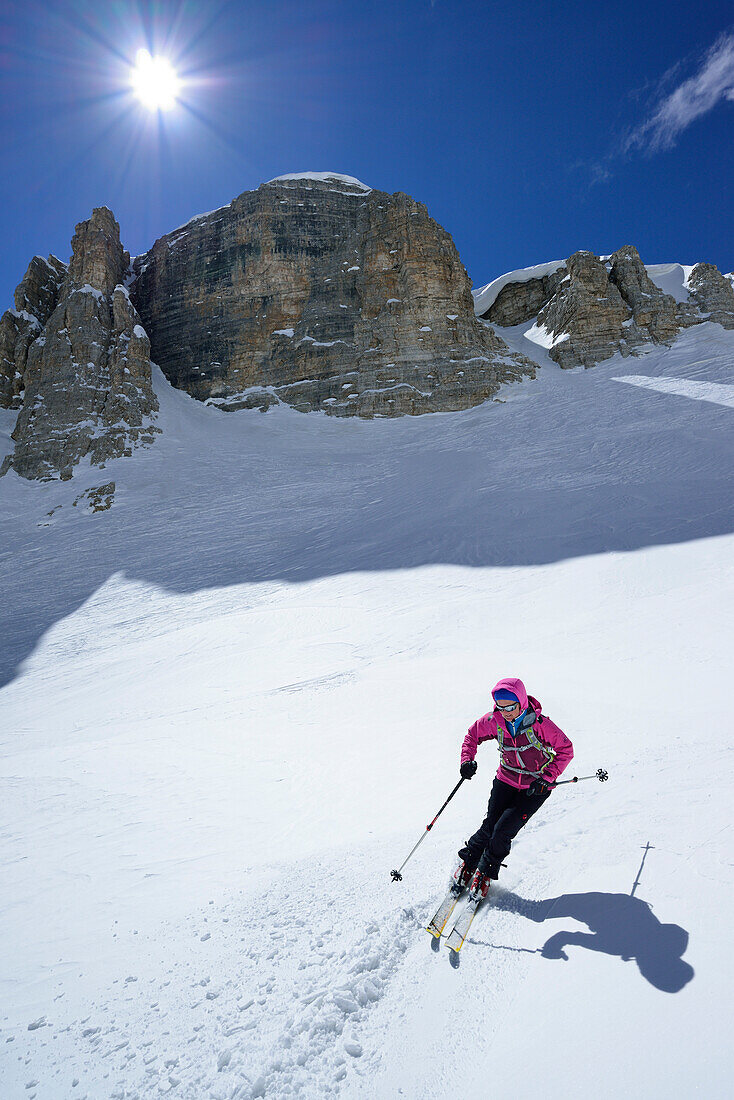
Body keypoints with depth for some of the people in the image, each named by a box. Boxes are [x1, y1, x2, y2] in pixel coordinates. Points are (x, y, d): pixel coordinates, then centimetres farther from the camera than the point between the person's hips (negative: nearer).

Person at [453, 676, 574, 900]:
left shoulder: (540, 724, -26)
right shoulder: (494, 721, -15)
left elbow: (565, 749, -15)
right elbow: (473, 734, 4)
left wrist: (547, 778, -20)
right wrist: (467, 760, -10)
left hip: (535, 787, -3)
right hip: (506, 780, 3)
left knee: (504, 830, -12)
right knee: (490, 825, -8)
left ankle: (485, 873, 13)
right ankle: (468, 861, 19)